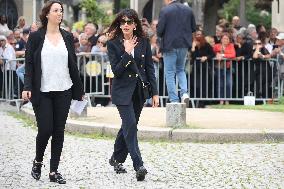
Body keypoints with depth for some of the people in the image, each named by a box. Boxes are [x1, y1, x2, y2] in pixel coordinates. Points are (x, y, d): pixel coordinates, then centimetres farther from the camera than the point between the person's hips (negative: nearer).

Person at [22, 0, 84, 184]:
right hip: (42, 92, -3)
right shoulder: (36, 37, -1)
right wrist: (27, 87, -13)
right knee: (45, 130, -7)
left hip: (63, 92, 3)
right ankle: (38, 161, 20)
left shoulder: (68, 37, 8)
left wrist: (79, 89, 12)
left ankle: (54, 171, 10)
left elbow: (73, 64, 12)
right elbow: (29, 64, -3)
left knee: (59, 131, 3)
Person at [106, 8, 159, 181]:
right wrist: (127, 52, -19)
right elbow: (116, 70, -11)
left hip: (139, 90, 4)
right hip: (122, 91, -4)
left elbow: (150, 68, 5)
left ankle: (117, 159, 31)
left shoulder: (143, 42, 3)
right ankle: (138, 166, -20)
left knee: (128, 126, 13)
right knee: (130, 125, -16)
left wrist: (155, 92, 1)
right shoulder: (113, 44, -5)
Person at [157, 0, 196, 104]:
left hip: (169, 45, -5)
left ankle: (174, 100, 2)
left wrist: (161, 35, 8)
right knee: (180, 70, 22)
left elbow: (159, 30, -13)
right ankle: (184, 92, 0)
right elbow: (193, 28, 7)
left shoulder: (164, 11, -12)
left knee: (170, 73, 5)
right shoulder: (188, 10, 3)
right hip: (184, 45, 5)